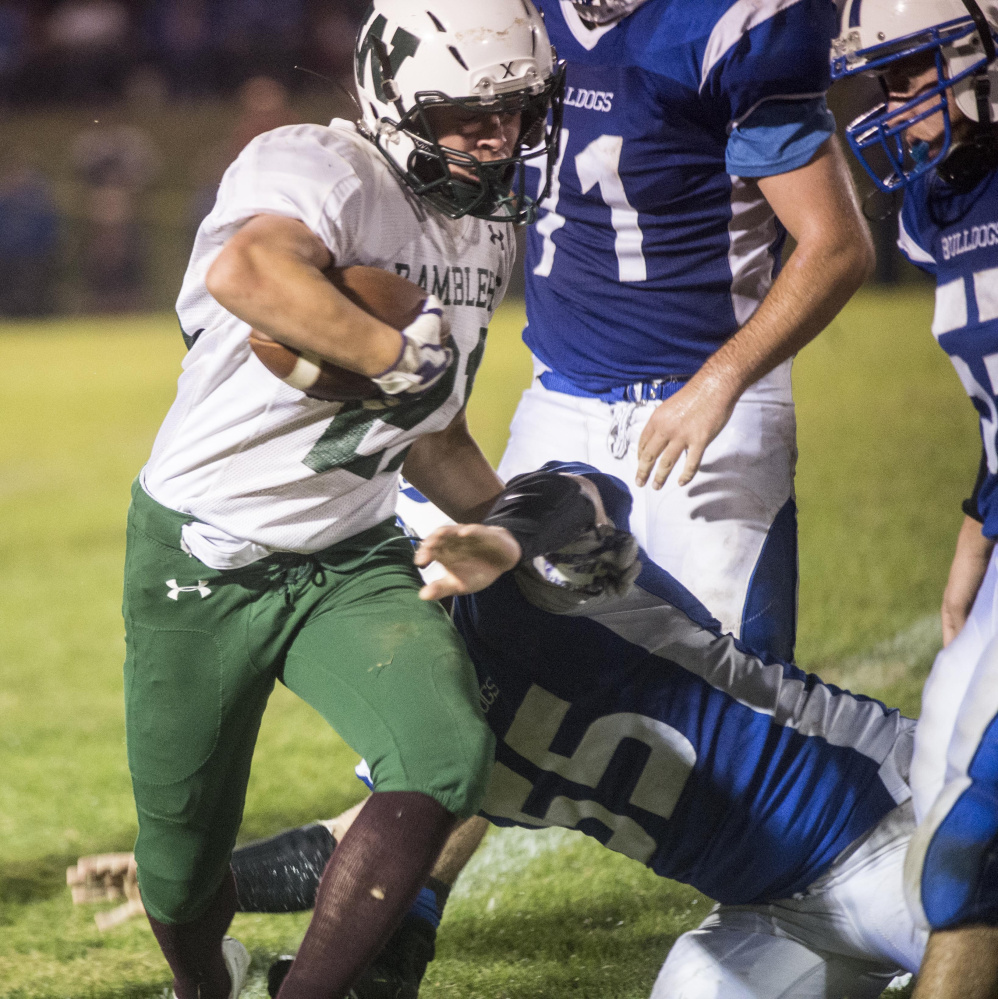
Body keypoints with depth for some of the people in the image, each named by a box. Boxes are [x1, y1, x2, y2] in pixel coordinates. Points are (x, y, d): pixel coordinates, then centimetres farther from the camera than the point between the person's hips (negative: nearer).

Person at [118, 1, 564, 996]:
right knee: (184, 867, 9)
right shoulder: (320, 169, -20)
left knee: (447, 754, -24)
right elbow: (247, 272, -46)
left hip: (349, 561, 5)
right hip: (200, 563, -5)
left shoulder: (486, 229, 7)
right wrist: (404, 354, -36)